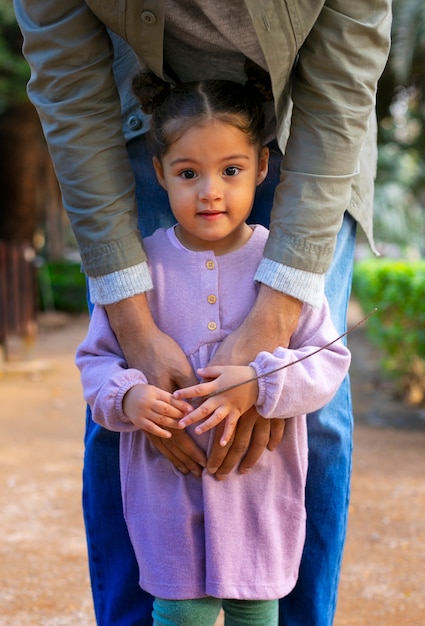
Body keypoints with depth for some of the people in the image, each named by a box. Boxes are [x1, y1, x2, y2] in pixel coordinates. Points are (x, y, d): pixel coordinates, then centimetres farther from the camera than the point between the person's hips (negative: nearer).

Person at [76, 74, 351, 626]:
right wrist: (125, 397, -17)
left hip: (261, 483, 0)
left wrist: (259, 384, -22)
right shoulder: (139, 264, -3)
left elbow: (329, 360, -5)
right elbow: (96, 357, 5)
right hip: (168, 486, 0)